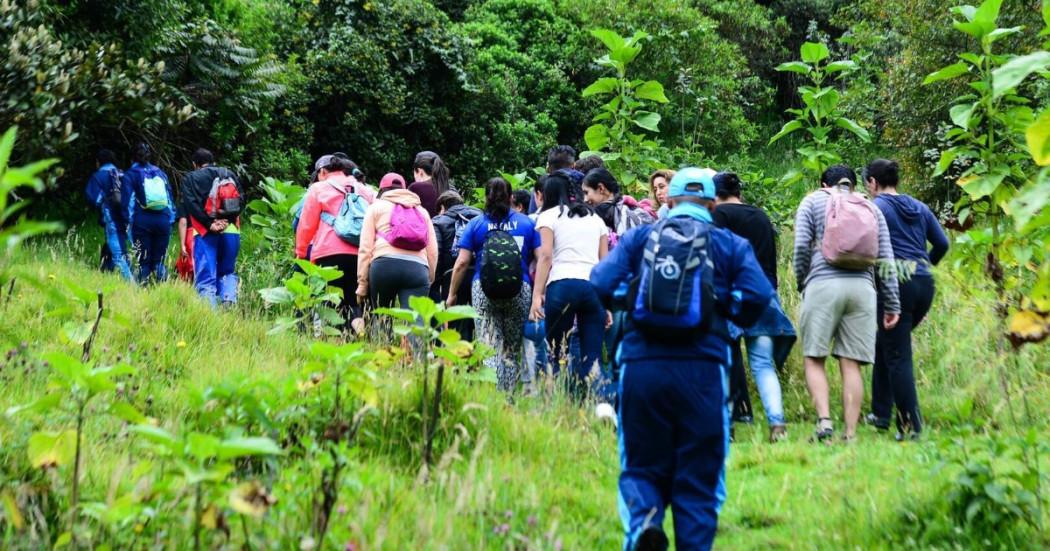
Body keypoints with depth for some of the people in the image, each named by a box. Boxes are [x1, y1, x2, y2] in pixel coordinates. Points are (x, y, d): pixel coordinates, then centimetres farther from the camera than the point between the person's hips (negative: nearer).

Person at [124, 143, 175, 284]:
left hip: (142, 221, -3)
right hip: (163, 220, 3)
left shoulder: (130, 174, 5)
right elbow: (170, 198, 14)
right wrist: (171, 218, 16)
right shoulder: (160, 173, 16)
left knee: (144, 261, 1)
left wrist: (128, 221, -2)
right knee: (159, 260, 7)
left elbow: (129, 200, -2)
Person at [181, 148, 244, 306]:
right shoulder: (230, 175, 19)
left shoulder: (190, 179, 10)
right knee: (227, 272, 18)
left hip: (205, 232, -3)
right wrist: (227, 220, -4)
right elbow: (241, 200, 5)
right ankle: (229, 301, -5)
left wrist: (209, 225, -9)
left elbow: (191, 205, -5)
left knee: (205, 277, -2)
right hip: (231, 231, 3)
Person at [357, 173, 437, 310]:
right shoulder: (422, 211, 29)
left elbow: (365, 247, 8)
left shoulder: (376, 207, 20)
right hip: (418, 268, 2)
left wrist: (362, 283, 7)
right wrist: (429, 279, 22)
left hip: (385, 264, -1)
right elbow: (433, 251, 18)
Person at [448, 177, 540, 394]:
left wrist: (452, 294, 9)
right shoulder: (527, 223, 9)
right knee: (512, 347, 10)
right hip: (520, 290, 1)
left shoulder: (476, 224, 6)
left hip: (483, 290, -1)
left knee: (490, 346, -3)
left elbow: (462, 262, 1)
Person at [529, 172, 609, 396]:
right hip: (595, 286, 3)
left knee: (557, 355, 4)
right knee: (592, 359, 1)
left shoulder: (549, 216, 10)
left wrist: (537, 295, -7)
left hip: (562, 285, -3)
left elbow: (546, 256, -3)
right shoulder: (595, 218, 23)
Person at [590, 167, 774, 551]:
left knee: (643, 466, 12)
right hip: (702, 370, -1)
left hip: (641, 366, 1)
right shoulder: (730, 245, 8)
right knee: (698, 476, 10)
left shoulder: (638, 238, 11)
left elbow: (600, 284, -1)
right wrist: (734, 316, 14)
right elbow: (759, 296, -6)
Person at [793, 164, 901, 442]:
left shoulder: (813, 201, 12)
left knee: (814, 358, 4)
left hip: (823, 285, -3)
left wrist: (802, 284, 13)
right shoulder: (871, 208, 20)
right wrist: (892, 305, 14)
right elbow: (886, 259, 14)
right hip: (862, 287, 3)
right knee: (851, 364, 3)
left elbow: (801, 247, -1)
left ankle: (824, 420, -14)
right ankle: (851, 434, -1)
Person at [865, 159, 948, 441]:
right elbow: (942, 243, 13)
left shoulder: (876, 207, -3)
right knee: (884, 344, 22)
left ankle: (910, 426, -5)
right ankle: (881, 414, 24)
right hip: (925, 284, 7)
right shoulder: (919, 207, 15)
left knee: (897, 356, -2)